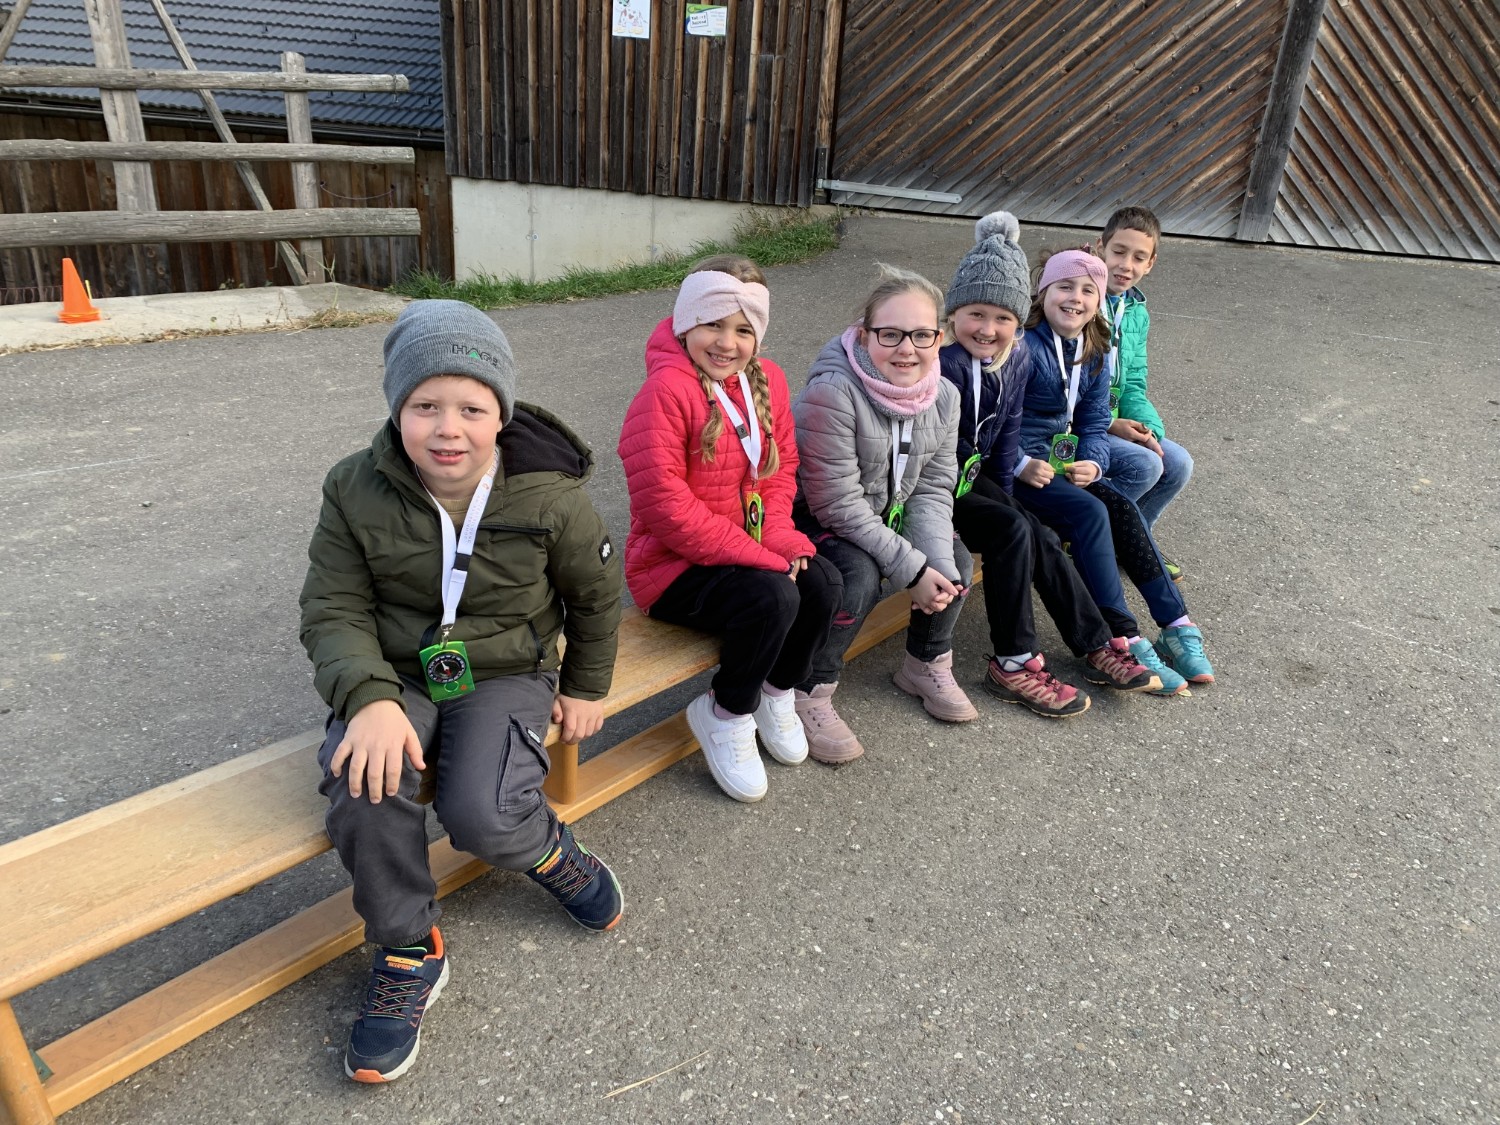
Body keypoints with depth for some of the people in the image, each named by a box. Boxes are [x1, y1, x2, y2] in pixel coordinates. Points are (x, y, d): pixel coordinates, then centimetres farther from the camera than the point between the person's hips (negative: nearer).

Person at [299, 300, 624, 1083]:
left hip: (507, 675, -2)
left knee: (482, 814, -26)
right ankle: (407, 952, -1)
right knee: (364, 784, -28)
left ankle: (556, 858, 12)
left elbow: (597, 595, 3)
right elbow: (333, 610, -9)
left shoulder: (549, 496, -14)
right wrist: (370, 697, -27)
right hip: (396, 675, 2)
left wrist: (587, 687, 10)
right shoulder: (357, 490, -11)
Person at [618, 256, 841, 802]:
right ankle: (726, 715, -1)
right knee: (773, 598, -29)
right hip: (674, 568, -7)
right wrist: (761, 557, -23)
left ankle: (775, 692, 12)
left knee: (823, 584, -17)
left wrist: (780, 537, -10)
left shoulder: (767, 379, 4)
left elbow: (781, 468, 10)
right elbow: (666, 506, -24)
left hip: (752, 550, 7)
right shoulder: (666, 389, -19)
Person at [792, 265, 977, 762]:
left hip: (884, 516, 7)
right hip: (813, 521, -7)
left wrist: (941, 566, -21)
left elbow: (932, 490, -4)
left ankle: (927, 667, 16)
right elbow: (838, 503, -28)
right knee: (859, 575, -31)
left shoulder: (944, 397, -6)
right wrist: (911, 569, -27)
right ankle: (808, 694, -12)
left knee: (956, 561, -9)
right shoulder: (830, 393, -29)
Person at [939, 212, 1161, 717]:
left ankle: (1096, 646, 6)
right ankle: (1012, 663, -13)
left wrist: (1005, 496, 3)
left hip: (973, 475, 7)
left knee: (1041, 538, -6)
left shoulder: (1017, 360, 0)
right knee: (1012, 532, -22)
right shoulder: (939, 362, -24)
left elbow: (1007, 433, 9)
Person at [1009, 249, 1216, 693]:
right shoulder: (1024, 347, -13)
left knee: (1123, 510, -13)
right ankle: (1123, 640, -21)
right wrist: (1022, 465, -27)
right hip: (1014, 467, -7)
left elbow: (1094, 423, 9)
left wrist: (1092, 463, -10)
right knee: (1090, 512, -25)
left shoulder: (1093, 354, 11)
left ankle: (1176, 625, -9)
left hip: (1061, 461, 7)